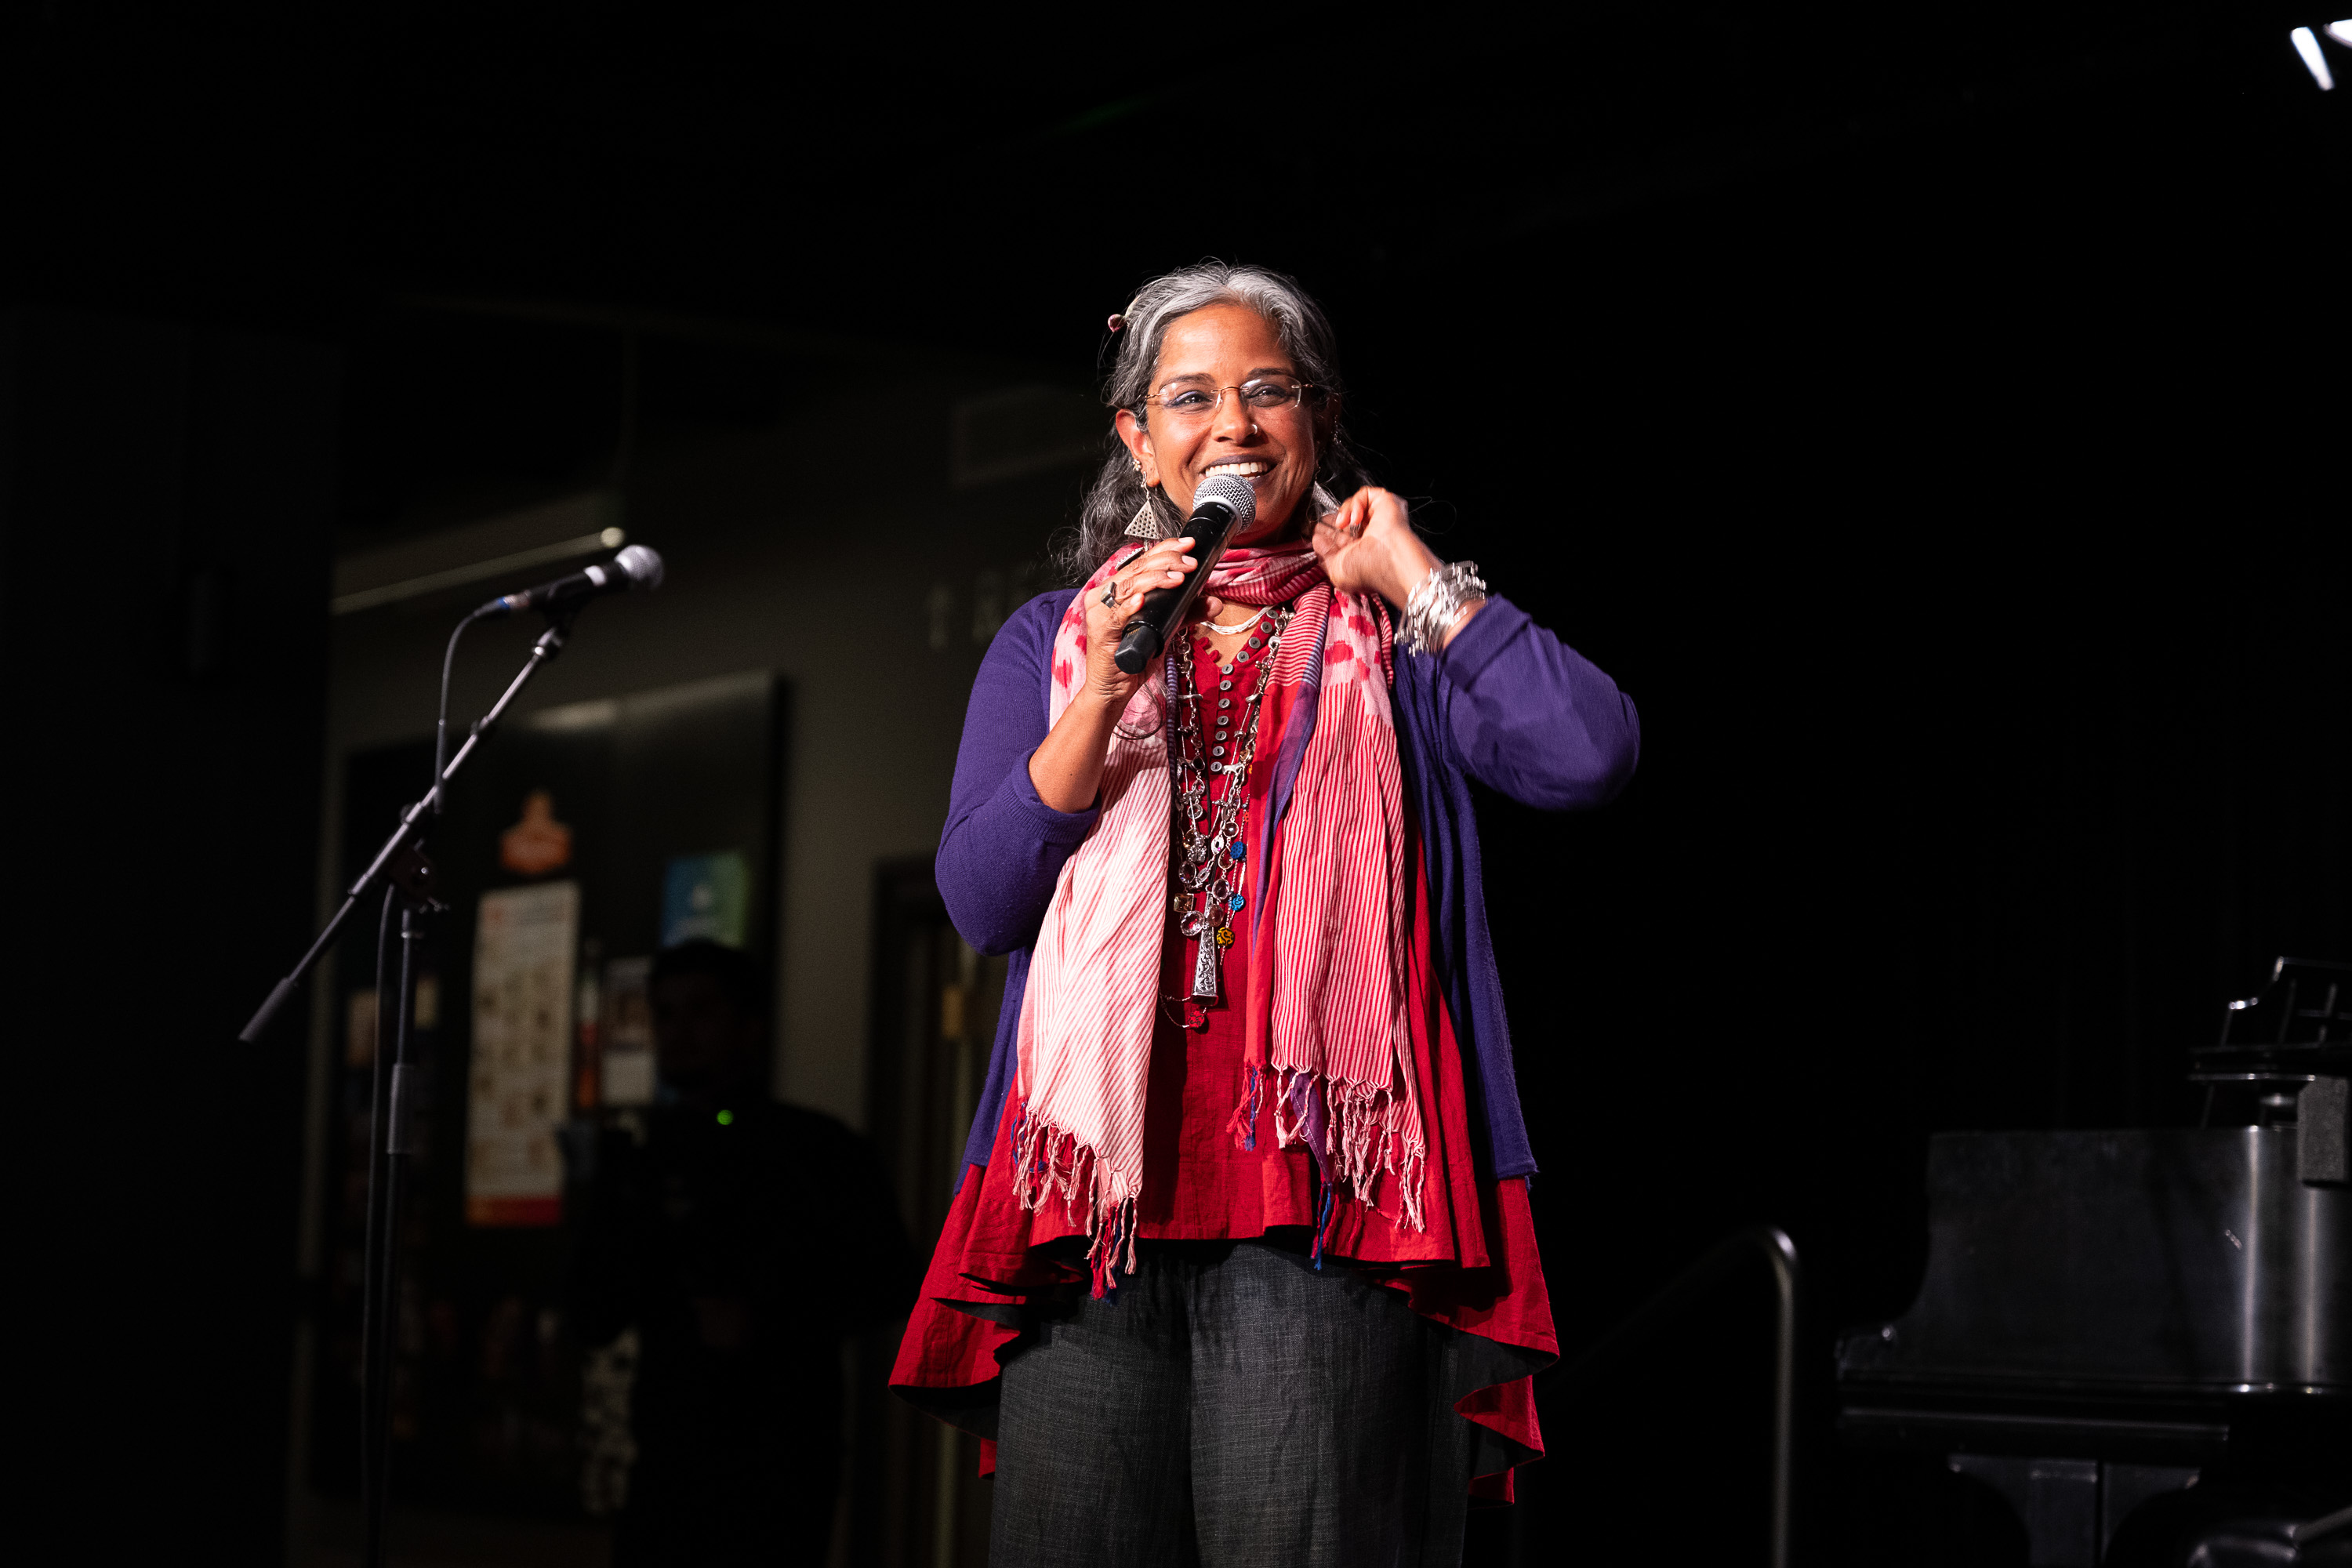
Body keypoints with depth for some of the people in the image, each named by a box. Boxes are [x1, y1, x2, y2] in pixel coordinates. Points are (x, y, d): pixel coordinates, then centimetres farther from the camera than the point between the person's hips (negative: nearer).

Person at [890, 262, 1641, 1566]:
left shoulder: (1397, 639, 13)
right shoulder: (1053, 643, 18)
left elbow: (1589, 754, -6)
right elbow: (977, 899, 6)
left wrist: (1415, 575, 2)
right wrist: (1103, 695, -7)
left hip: (1325, 1180, -2)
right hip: (1097, 1187, 2)